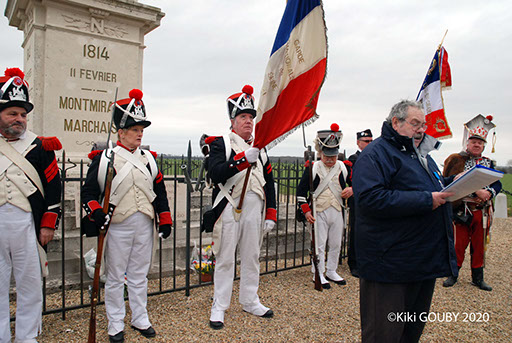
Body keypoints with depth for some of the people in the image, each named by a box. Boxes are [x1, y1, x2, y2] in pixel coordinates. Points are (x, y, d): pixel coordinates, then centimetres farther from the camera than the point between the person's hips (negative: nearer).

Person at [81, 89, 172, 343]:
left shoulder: (148, 158, 8)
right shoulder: (104, 158, -4)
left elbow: (160, 191, 11)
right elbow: (89, 191, -3)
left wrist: (165, 221, 7)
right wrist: (95, 212, -22)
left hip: (145, 226, 4)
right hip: (117, 227, -3)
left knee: (139, 276, 15)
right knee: (115, 278, 9)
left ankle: (140, 320, 29)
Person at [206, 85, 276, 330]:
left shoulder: (259, 148, 15)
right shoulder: (220, 144, -2)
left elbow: (269, 183, 15)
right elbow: (215, 173, -19)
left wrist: (271, 214, 10)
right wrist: (243, 159, -30)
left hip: (255, 210, 5)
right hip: (230, 209, -5)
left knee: (252, 257, 14)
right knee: (225, 259, 4)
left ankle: (250, 302, 29)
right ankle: (219, 307, 17)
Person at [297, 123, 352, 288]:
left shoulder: (344, 167, 4)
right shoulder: (312, 168, -4)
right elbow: (301, 190, -4)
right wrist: (306, 211, -10)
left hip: (337, 212, 4)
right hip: (318, 213, -3)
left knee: (336, 245, 12)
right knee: (319, 245, 2)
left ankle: (331, 271, 29)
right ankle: (318, 275, 15)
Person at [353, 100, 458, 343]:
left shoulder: (421, 154, 17)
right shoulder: (375, 154, -13)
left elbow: (433, 186, 30)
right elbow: (371, 198, -27)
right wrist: (426, 200, -25)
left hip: (426, 258, 9)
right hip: (391, 265, -9)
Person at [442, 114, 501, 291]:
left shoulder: (488, 163, 12)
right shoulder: (457, 160, -3)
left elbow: (497, 184, 4)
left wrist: (488, 192, -16)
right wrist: (477, 192, -23)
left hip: (482, 211, 5)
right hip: (463, 210, -4)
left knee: (479, 245, 12)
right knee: (459, 243, 2)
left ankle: (478, 278, 24)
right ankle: (453, 274, 18)